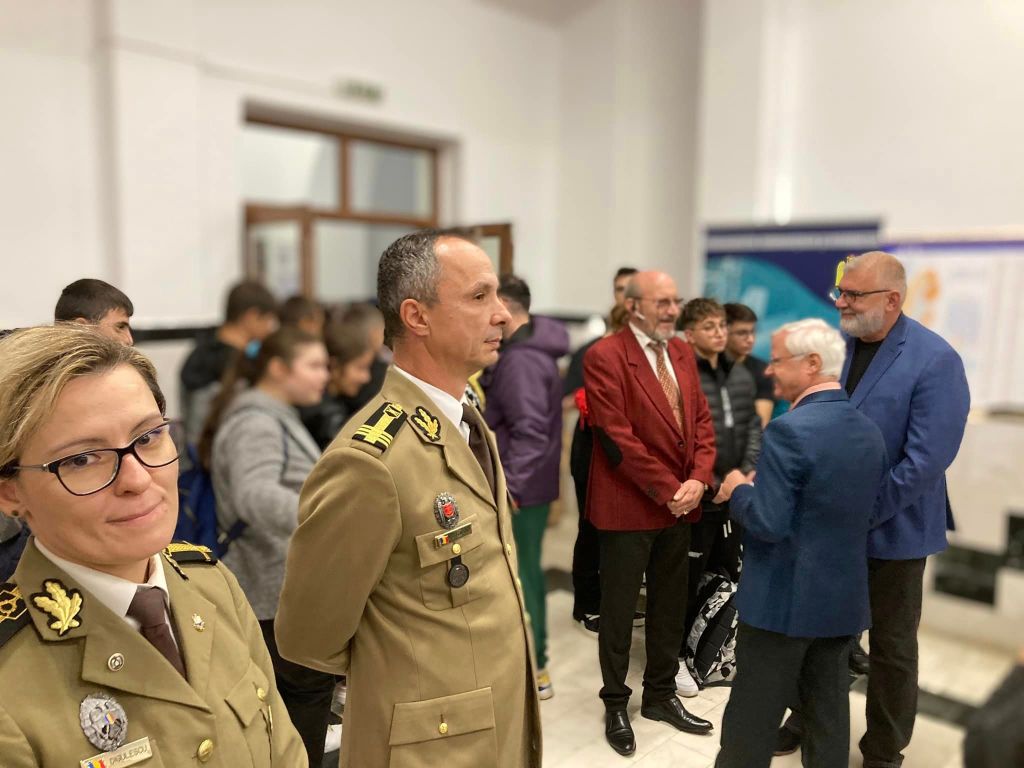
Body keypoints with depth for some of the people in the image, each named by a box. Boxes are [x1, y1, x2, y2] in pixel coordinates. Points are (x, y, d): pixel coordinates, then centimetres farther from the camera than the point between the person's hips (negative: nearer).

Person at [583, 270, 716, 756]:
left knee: (670, 607, 17)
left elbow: (702, 421, 8)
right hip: (629, 506, -7)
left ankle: (661, 695, 35)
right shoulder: (605, 357, -14)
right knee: (619, 611, 8)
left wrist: (698, 479, -7)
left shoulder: (682, 353, 9)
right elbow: (617, 437, -19)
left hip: (680, 505, 7)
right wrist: (667, 489, -16)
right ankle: (615, 705, 26)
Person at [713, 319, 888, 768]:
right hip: (845, 596, 8)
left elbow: (768, 524, -24)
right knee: (829, 710, 19)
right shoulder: (870, 430, 3)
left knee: (752, 719, 8)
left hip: (784, 597, -7)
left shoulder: (790, 430, -22)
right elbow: (864, 511, 12)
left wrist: (738, 490, -5)